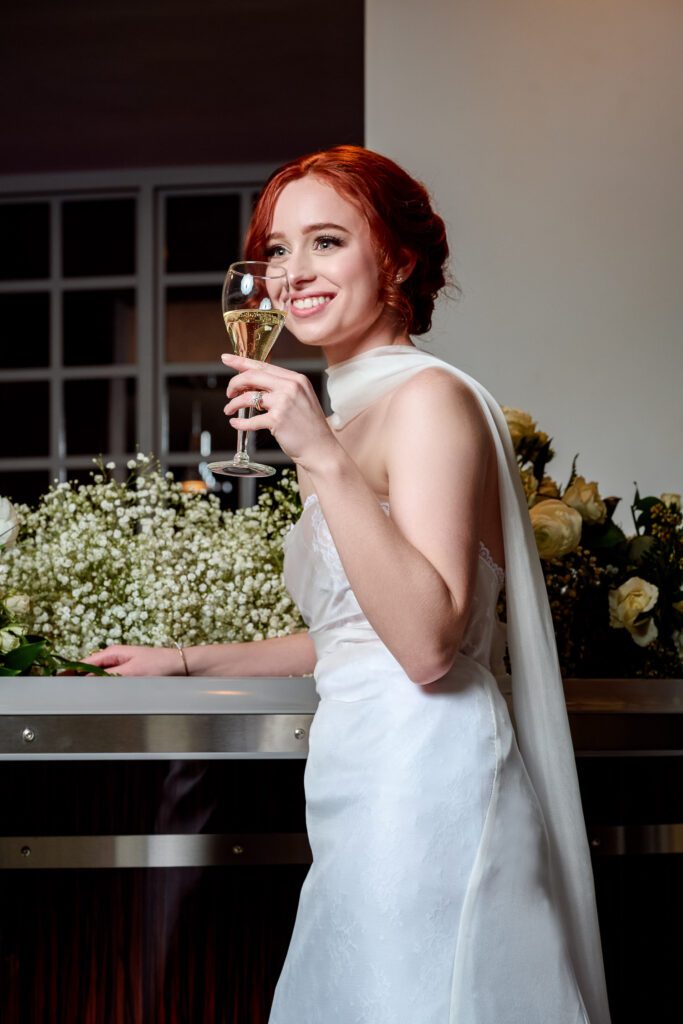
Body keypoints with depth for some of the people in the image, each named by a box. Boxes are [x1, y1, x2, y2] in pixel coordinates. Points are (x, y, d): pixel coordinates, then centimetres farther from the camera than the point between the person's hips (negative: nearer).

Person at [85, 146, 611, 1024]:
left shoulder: (430, 398, -11)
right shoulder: (351, 412, 17)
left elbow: (427, 644, -21)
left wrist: (324, 460, -25)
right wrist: (187, 661, 30)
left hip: (420, 779, -9)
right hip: (369, 792, 9)